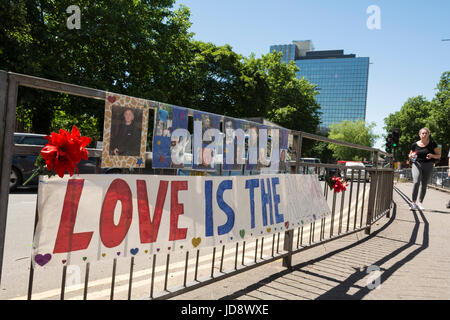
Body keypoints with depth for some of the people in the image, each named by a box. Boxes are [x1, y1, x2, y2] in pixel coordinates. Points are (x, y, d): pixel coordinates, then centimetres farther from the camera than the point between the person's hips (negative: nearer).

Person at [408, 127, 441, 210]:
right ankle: (413, 203, -17)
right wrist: (411, 156, -10)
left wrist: (432, 155, -17)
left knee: (424, 185, 7)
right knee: (416, 182, -20)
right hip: (417, 164, -1)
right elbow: (410, 156, 14)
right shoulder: (415, 144, 1)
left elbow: (439, 155, 4)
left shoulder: (432, 144, -1)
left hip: (428, 166, 1)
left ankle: (420, 203, 21)